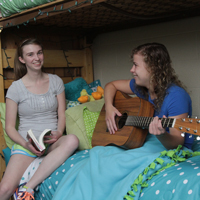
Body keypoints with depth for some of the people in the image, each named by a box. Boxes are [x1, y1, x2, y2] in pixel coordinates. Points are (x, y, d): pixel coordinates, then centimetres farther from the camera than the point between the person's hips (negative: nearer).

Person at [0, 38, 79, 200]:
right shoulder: (16, 88, 0)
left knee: (72, 140, -35)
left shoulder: (56, 81, 8)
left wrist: (58, 133, -12)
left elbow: (61, 115, 9)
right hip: (26, 143, -2)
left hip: (52, 142, 3)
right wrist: (26, 144, -16)